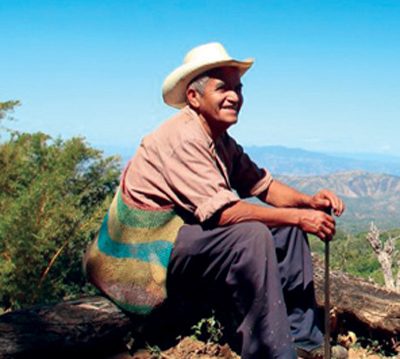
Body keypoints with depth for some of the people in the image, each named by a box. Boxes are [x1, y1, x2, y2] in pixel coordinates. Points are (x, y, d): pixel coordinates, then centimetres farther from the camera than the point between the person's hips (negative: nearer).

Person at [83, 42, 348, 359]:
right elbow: (222, 211, -28)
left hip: (184, 236, 10)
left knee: (287, 230, 5)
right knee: (251, 234, -30)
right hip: (149, 247, -10)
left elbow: (263, 185, 8)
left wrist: (309, 201, -11)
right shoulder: (181, 137, -21)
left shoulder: (223, 142, 9)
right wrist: (297, 216, -25)